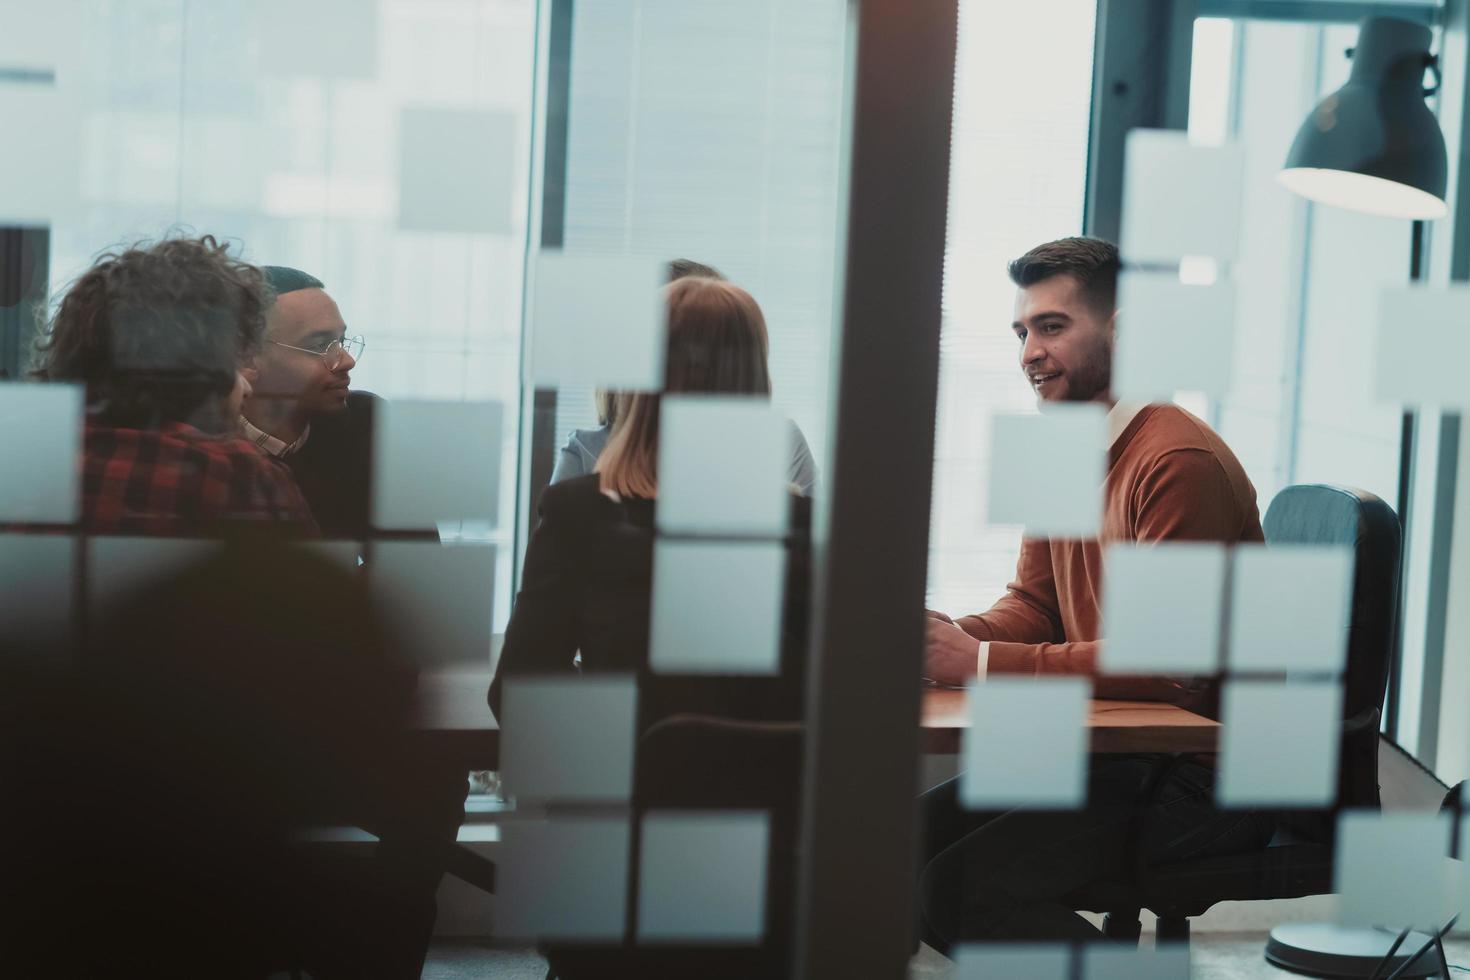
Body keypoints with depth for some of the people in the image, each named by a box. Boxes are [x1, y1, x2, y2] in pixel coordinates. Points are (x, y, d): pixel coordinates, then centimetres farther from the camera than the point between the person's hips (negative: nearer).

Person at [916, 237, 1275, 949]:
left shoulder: (1179, 461, -18)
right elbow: (1032, 604, 15)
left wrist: (982, 663, -24)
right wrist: (952, 637, -8)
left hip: (1207, 780, -9)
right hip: (1112, 751, 9)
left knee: (962, 887, -21)